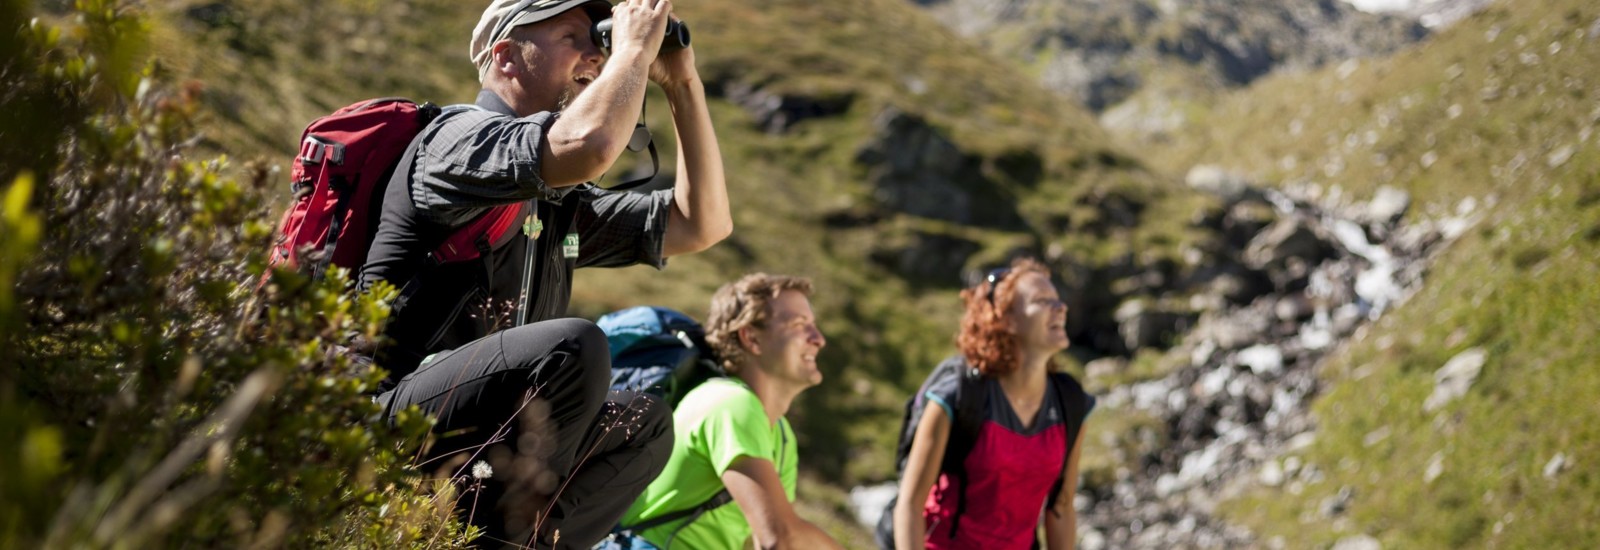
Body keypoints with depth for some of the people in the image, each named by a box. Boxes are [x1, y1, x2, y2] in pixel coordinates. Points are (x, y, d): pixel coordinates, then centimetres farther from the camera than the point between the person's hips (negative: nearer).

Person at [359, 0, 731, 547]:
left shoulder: (557, 201, 19)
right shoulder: (460, 134, -7)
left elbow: (701, 224, 18)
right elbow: (587, 145, -28)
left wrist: (683, 83, 14)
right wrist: (635, 48, -9)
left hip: (468, 442, 9)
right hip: (387, 415, -9)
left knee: (646, 425, 8)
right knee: (574, 347, -26)